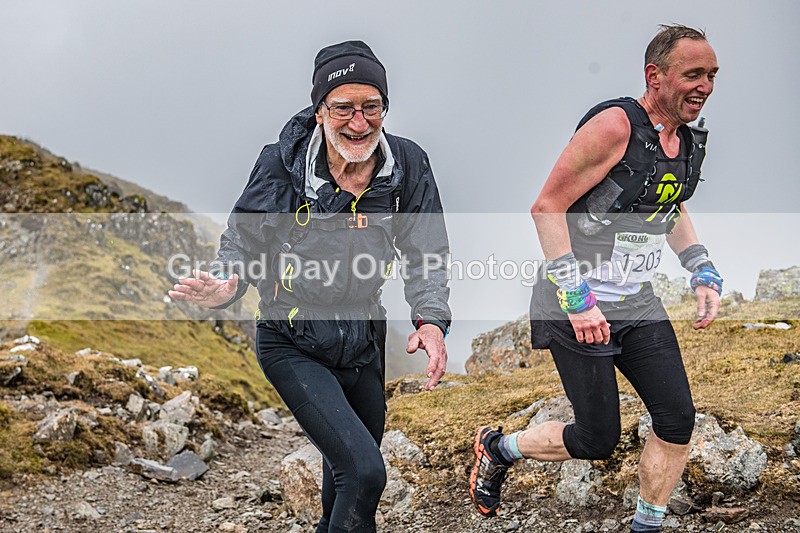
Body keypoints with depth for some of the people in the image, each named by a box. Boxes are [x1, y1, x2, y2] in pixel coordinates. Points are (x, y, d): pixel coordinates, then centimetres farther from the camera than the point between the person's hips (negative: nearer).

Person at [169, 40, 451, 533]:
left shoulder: (408, 165, -10)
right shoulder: (282, 164, -18)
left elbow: (426, 251, -4)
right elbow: (244, 240, -9)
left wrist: (431, 320, -20)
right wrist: (227, 285, -31)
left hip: (363, 342, 5)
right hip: (294, 347, -4)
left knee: (351, 464, 25)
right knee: (364, 472, -19)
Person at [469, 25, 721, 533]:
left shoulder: (690, 142, 7)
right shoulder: (613, 126, -19)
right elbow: (547, 208, -19)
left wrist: (705, 273, 13)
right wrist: (577, 299, -23)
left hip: (638, 305, 8)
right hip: (578, 308, -7)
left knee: (677, 423, 0)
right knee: (598, 441, -2)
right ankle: (498, 448, 24)